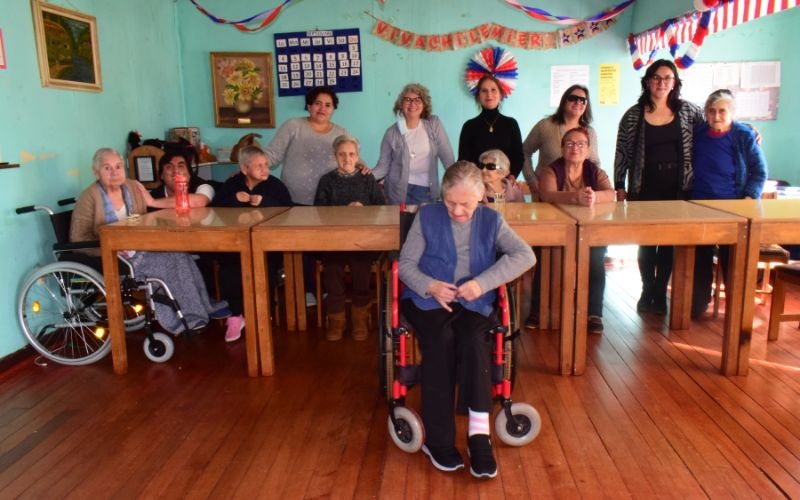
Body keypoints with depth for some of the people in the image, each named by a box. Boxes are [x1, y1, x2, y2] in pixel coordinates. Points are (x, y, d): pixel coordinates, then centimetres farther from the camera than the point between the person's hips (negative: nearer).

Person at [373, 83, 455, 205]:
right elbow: (383, 166, -3)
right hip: (398, 191, 0)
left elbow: (447, 157, -2)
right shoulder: (391, 132, -2)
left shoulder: (434, 124, -1)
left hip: (426, 190, 1)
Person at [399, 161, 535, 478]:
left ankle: (479, 435, -29)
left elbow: (525, 256, -8)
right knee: (441, 340, -31)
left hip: (473, 303, 1)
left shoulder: (491, 220, 6)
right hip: (428, 299, -1)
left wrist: (483, 283, -22)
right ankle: (439, 440, -24)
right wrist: (430, 286, -20)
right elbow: (405, 264, 1)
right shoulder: (427, 216, 4)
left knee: (473, 342, -32)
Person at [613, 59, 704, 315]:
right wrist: (619, 186, -2)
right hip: (645, 188, -1)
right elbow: (622, 153, 0)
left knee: (670, 242, 7)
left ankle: (660, 293, 19)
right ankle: (647, 292, 21)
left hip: (677, 188, 2)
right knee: (646, 242, 6)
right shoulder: (633, 115, -1)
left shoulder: (687, 110, 4)